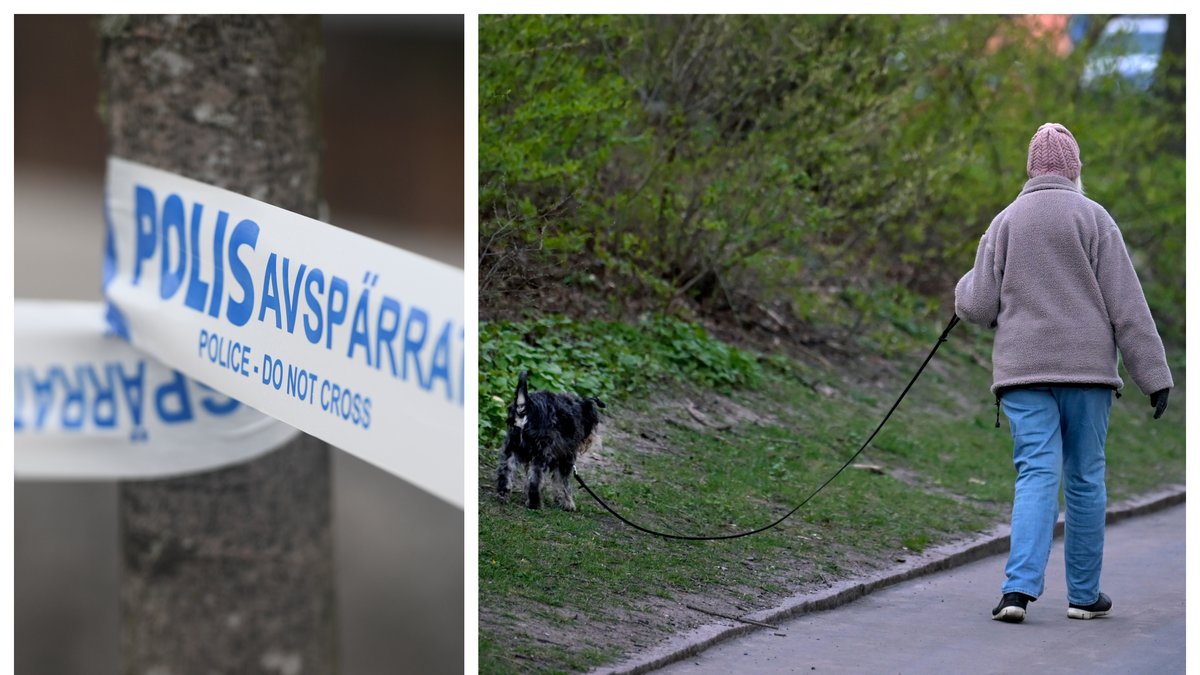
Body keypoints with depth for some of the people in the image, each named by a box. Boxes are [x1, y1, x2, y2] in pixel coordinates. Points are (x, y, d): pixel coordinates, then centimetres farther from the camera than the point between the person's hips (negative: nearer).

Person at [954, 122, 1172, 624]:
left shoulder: (1005, 222, 7)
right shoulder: (1092, 218, -1)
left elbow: (977, 308, 5)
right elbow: (1127, 305, -4)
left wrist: (964, 289, 29)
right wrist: (1155, 375, -3)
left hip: (1023, 373, 2)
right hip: (1087, 370, -2)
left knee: (1036, 476, -2)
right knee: (1085, 479, 8)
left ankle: (1019, 587, -18)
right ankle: (1084, 594, 13)